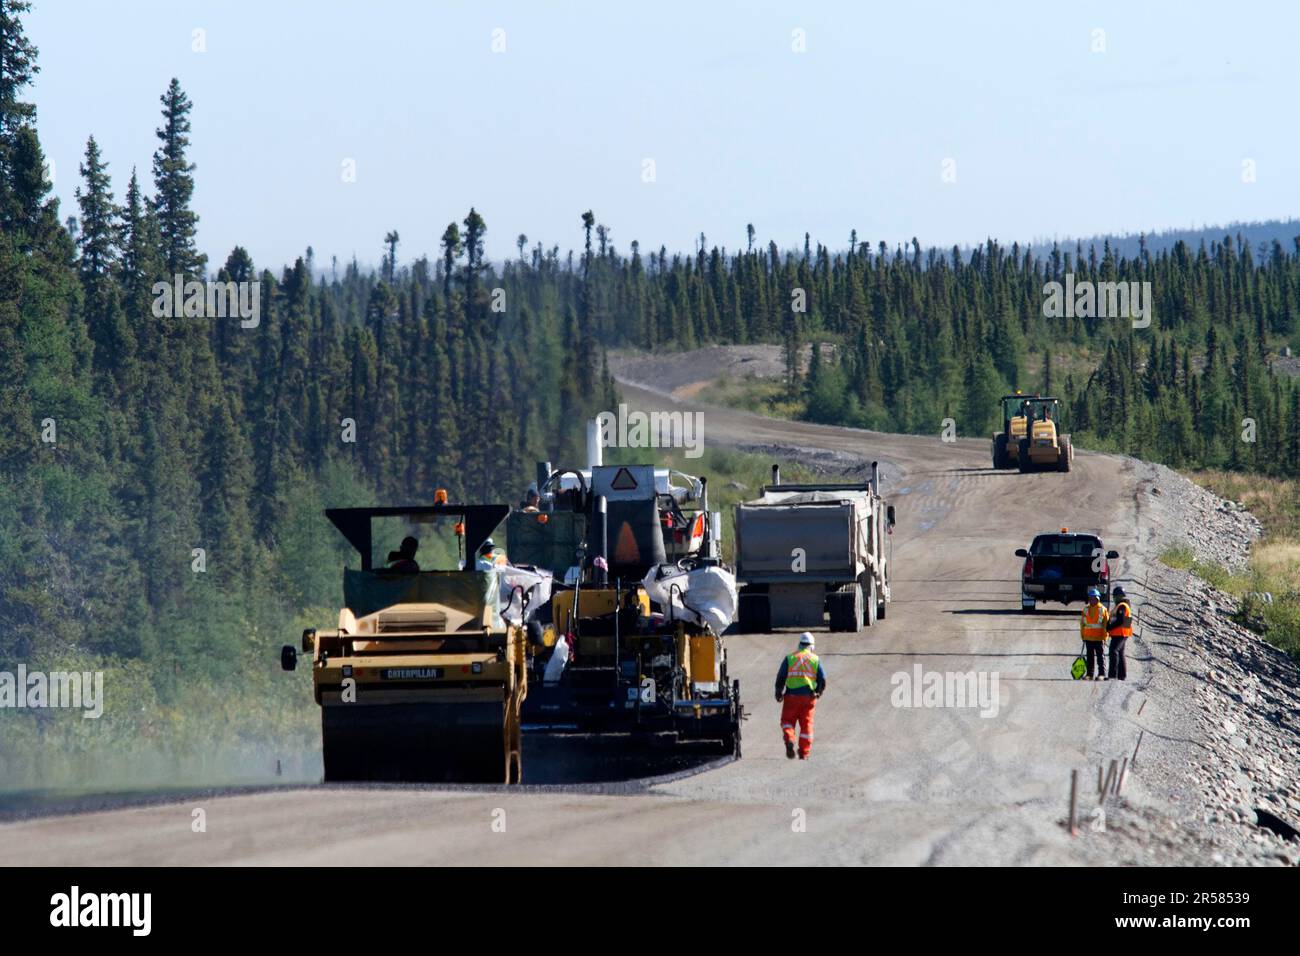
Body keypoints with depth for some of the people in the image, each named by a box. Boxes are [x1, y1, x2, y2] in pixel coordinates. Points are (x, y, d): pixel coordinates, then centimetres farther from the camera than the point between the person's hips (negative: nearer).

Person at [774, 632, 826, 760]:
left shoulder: (790, 658, 2)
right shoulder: (815, 659, 4)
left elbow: (781, 677, 0)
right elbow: (822, 679, 4)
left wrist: (779, 693, 13)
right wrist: (818, 692, 22)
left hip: (791, 696, -1)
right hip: (808, 696, 1)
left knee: (787, 721, 9)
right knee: (806, 724, 8)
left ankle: (789, 740, -19)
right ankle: (804, 753, 7)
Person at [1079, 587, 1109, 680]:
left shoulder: (1103, 610, -1)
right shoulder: (1086, 610, 10)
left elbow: (1106, 624, -2)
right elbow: (1082, 624, 14)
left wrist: (1104, 637, -8)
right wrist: (1082, 636, 9)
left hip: (1099, 638, -4)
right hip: (1088, 638, 4)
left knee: (1100, 656, -2)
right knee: (1090, 656, 7)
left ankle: (1101, 674, -1)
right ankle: (1089, 674, 11)